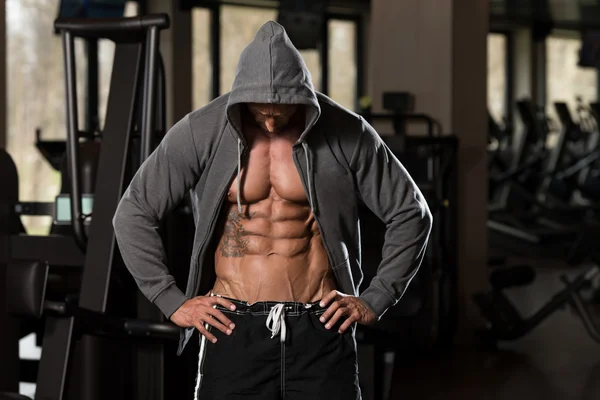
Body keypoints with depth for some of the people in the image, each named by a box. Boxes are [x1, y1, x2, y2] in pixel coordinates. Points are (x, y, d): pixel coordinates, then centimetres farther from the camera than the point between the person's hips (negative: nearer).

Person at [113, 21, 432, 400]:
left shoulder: (345, 133, -3)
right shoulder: (202, 132, -4)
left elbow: (411, 213, 6)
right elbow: (132, 215, 3)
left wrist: (375, 300, 2)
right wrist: (172, 301, -1)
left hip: (321, 329, 0)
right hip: (234, 330, 0)